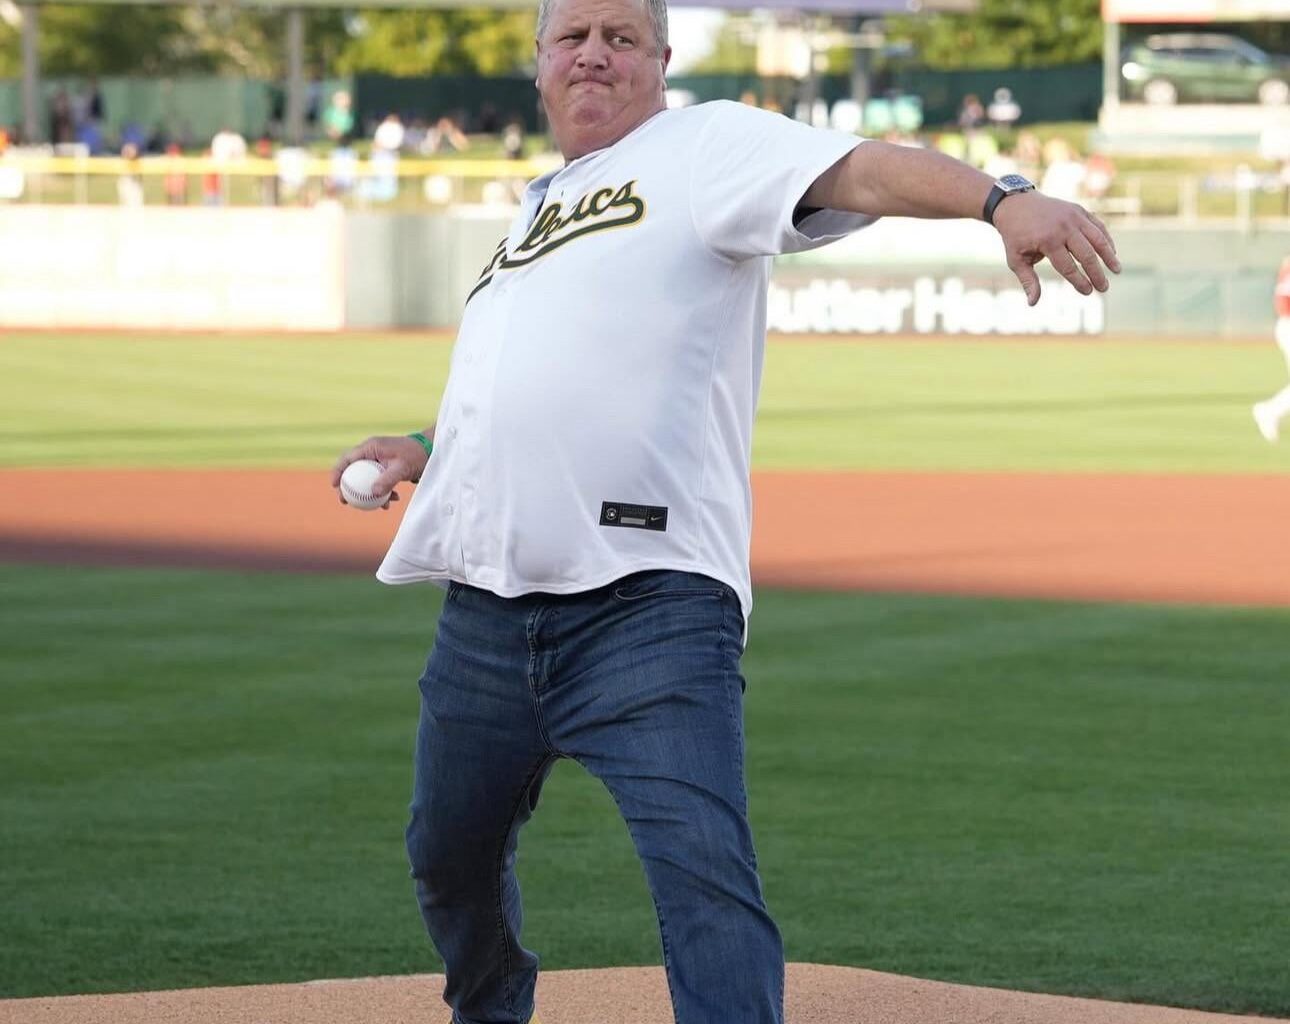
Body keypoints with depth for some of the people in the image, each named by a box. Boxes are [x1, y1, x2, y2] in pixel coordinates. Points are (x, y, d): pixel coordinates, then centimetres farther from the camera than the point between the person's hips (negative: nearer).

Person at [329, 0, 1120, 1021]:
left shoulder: (705, 148, 2)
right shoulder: (536, 209, 25)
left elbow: (859, 171, -16)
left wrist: (1001, 199, -34)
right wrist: (426, 449, 18)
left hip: (648, 603, -8)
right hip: (485, 612, 8)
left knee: (706, 874, -20)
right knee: (451, 856, 21)